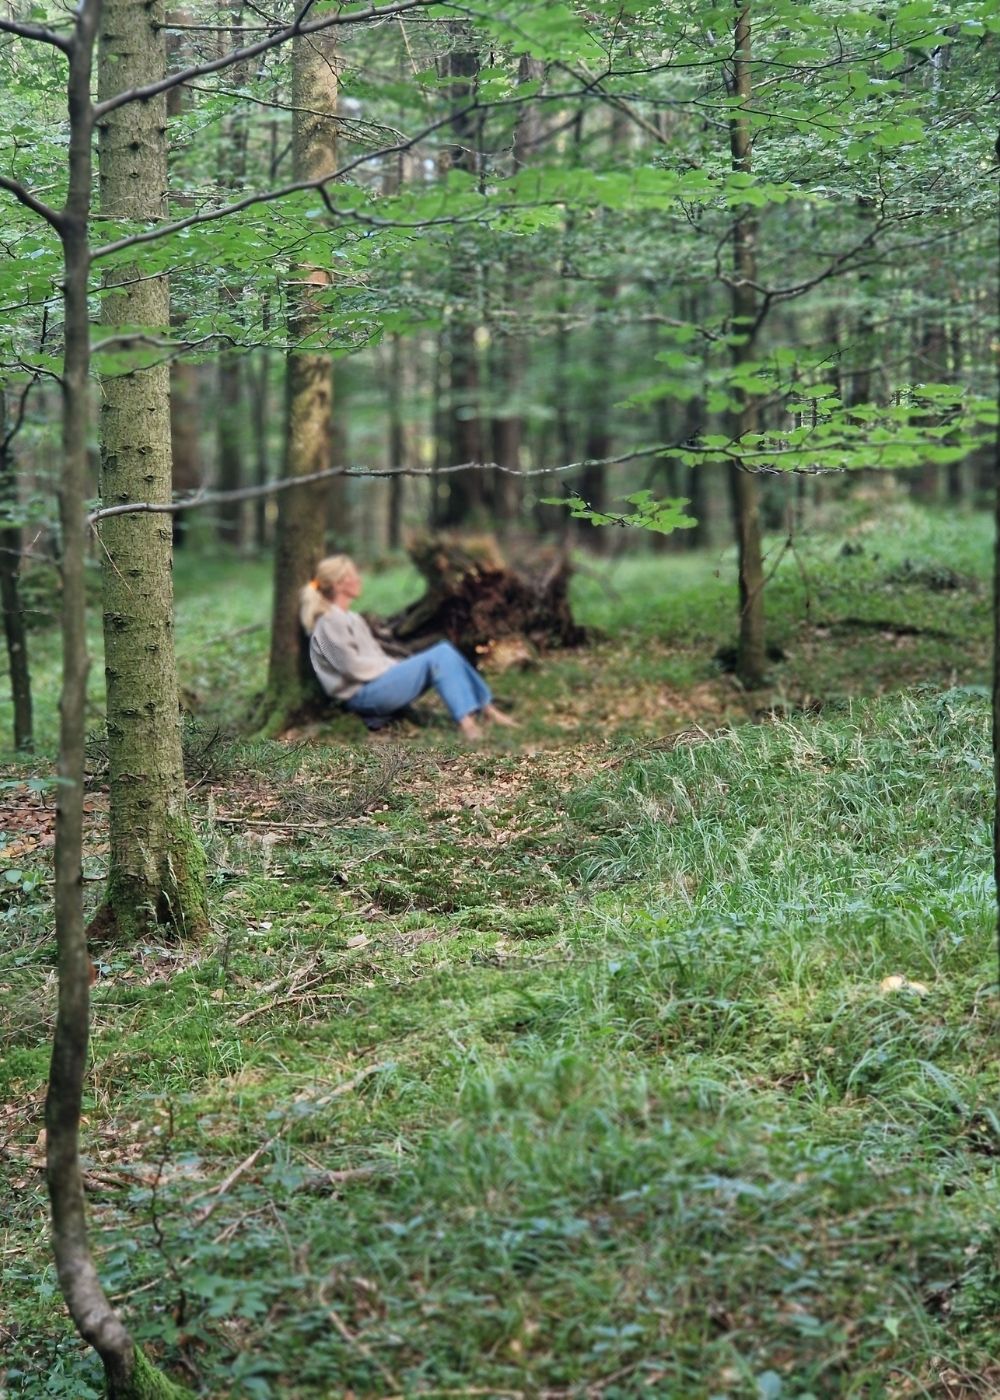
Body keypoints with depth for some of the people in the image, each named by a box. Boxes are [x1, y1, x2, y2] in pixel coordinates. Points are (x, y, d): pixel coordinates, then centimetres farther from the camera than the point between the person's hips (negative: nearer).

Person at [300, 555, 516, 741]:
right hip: (363, 695, -9)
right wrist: (393, 666, -9)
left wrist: (396, 665, 3)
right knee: (438, 657, -17)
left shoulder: (352, 619, 20)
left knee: (444, 651, -1)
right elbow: (352, 666, -17)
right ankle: (466, 722, -26)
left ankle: (487, 709, -3)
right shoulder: (329, 622, -11)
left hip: (377, 682, 9)